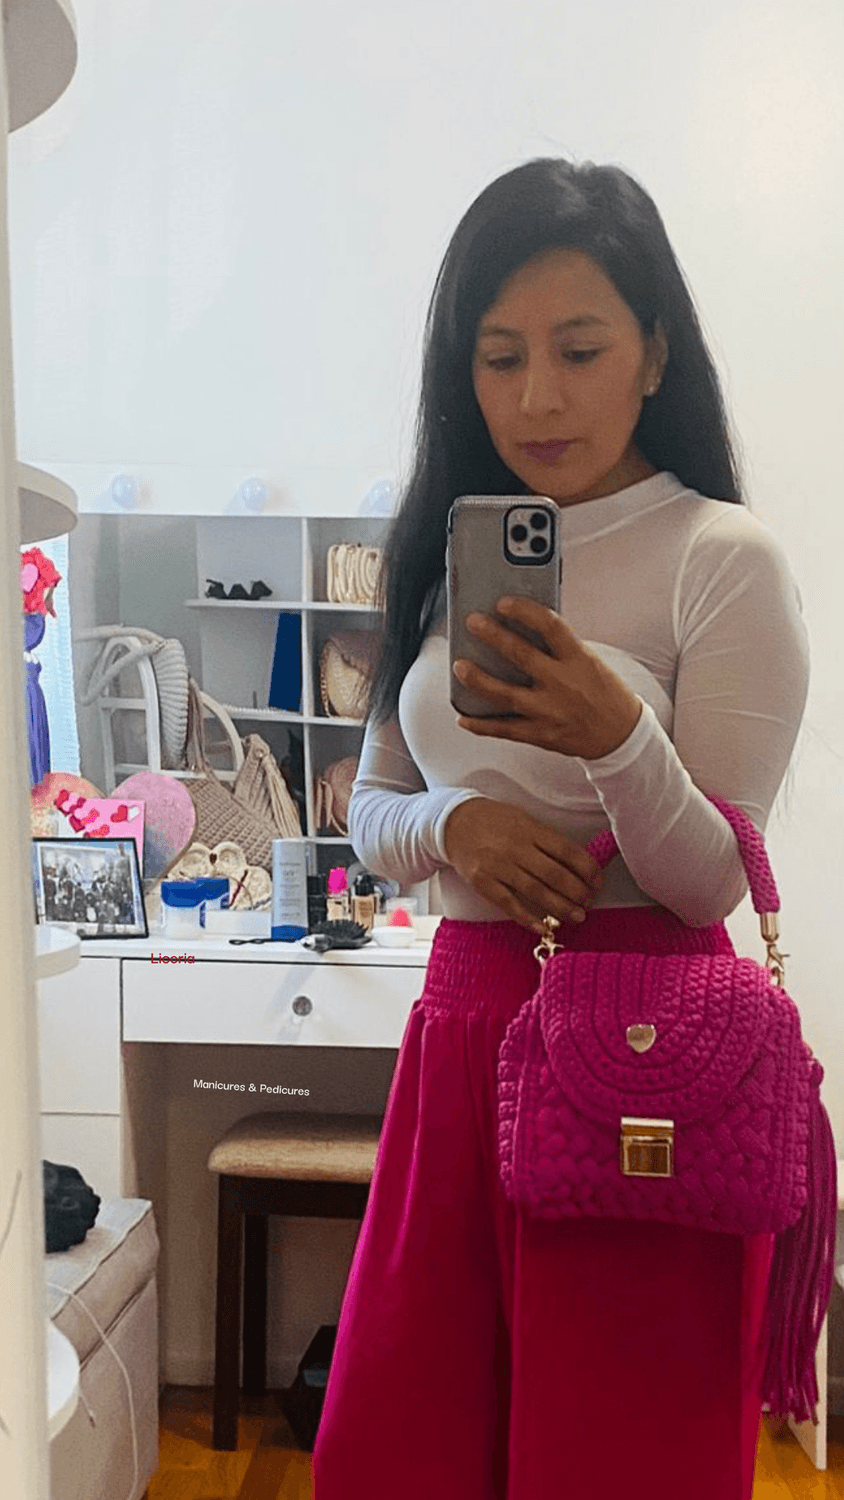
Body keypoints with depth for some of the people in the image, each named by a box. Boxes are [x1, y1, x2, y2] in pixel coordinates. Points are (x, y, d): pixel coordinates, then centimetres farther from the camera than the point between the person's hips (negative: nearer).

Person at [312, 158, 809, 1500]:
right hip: (465, 1017, 5)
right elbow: (370, 810, 13)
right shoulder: (451, 562, 10)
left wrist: (617, 738, -28)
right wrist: (453, 823, -9)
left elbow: (712, 883, -9)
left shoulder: (724, 560, -7)